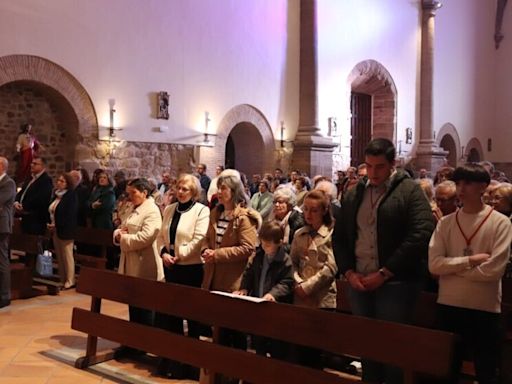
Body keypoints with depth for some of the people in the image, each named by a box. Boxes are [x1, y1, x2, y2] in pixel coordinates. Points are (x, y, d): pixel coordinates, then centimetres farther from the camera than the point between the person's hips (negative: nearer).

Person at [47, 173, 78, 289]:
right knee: (59, 256, 10)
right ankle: (62, 280, 17)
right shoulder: (56, 195, 13)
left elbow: (70, 215, -17)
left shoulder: (71, 196, -10)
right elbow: (51, 212, 20)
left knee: (67, 256, -3)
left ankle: (70, 281, 3)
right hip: (55, 230, 7)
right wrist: (50, 223, 3)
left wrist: (57, 225, -17)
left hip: (65, 231, -7)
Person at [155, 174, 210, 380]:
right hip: (170, 266, 7)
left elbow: (199, 240, -18)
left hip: (191, 268, -6)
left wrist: (179, 255, -16)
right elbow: (161, 235, 10)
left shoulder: (201, 211, -9)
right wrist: (164, 253, -8)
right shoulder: (170, 209, 11)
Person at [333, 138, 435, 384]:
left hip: (396, 283, -5)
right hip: (359, 282, 5)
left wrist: (383, 274, -15)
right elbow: (339, 236, 14)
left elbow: (421, 236, -15)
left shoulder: (410, 191, -4)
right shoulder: (355, 194, 12)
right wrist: (349, 272, -2)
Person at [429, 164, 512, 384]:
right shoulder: (446, 223, 3)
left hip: (485, 308, -3)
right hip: (448, 305, 3)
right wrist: (470, 260, -15)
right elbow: (434, 264, -7)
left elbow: (493, 270, -16)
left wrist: (451, 267, -10)